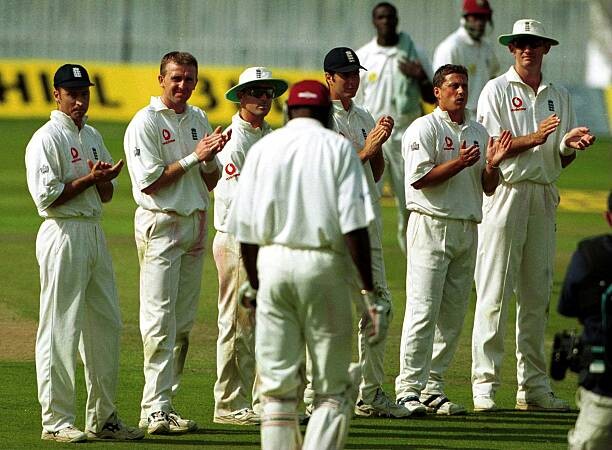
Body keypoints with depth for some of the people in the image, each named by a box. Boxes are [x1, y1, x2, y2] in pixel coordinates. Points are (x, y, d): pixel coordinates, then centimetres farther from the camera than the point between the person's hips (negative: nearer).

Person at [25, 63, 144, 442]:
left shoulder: (92, 136, 17)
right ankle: (56, 421, -3)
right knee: (61, 329, -6)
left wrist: (105, 178, -4)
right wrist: (90, 178, -15)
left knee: (107, 325, 10)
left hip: (94, 234, 9)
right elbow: (46, 196, -16)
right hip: (64, 236, -9)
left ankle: (103, 418, 18)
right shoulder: (47, 139, -9)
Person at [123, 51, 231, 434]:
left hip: (195, 224, 7)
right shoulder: (146, 123, -8)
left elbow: (210, 183, 14)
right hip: (161, 226, -7)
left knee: (183, 322, 7)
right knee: (160, 320, -10)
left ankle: (165, 403, 12)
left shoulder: (199, 119, 13)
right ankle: (155, 409, -12)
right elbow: (151, 182, -14)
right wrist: (195, 156, -15)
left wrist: (212, 157, -7)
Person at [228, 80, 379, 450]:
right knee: (333, 387, 2)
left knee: (278, 383, 8)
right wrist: (368, 288, -7)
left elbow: (245, 228, 8)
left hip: (272, 264, 3)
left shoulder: (263, 148, 8)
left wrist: (254, 283, 19)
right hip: (325, 265, -3)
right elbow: (354, 224, -9)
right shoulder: (338, 147, 0)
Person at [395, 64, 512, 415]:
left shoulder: (478, 132, 17)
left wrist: (492, 164, -4)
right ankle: (409, 389, -10)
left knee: (453, 315, 6)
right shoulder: (425, 128, -3)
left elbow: (489, 187, 16)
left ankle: (434, 389, 11)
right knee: (424, 310, -11)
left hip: (468, 229, 7)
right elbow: (419, 179, -14)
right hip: (432, 226, -7)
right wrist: (459, 163, -19)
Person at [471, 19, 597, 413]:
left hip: (545, 196, 5)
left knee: (538, 295, 6)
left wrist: (571, 144, -8)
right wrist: (533, 139, -21)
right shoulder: (497, 91, 2)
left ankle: (534, 387, 9)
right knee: (494, 293, -8)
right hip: (506, 192, -5)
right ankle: (485, 384, -7)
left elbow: (560, 160, 15)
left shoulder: (560, 97, 17)